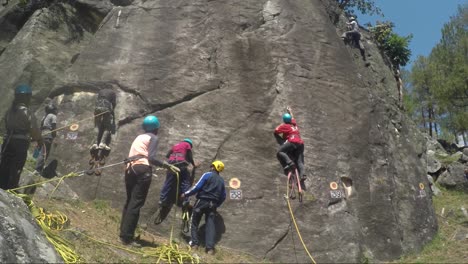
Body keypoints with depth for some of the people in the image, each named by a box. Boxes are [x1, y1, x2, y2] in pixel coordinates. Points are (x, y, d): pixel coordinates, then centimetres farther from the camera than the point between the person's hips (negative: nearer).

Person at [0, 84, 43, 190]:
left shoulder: (9, 111, 9)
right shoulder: (27, 112, -12)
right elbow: (34, 130, -16)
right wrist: (39, 140, 4)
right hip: (21, 143, -6)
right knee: (16, 169, 1)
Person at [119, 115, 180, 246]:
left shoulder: (139, 137, 27)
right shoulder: (153, 138, 5)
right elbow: (151, 158, -10)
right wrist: (168, 166, -11)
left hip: (130, 169, 8)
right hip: (142, 170, -8)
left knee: (129, 202, 15)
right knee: (136, 203, -8)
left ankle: (124, 233, 18)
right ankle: (127, 237, -10)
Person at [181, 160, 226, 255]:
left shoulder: (207, 175, -4)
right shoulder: (221, 181, 13)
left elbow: (197, 187, -10)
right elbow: (223, 196, 15)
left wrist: (186, 194, -1)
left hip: (202, 201, -4)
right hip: (212, 204, 4)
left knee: (194, 222, 10)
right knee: (210, 224, 1)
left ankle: (195, 243, 8)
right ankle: (210, 247, -8)